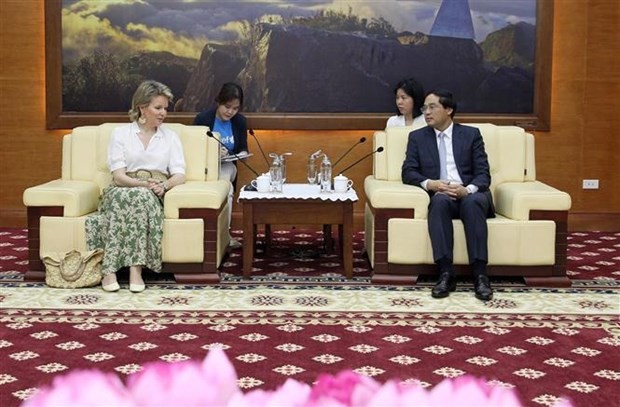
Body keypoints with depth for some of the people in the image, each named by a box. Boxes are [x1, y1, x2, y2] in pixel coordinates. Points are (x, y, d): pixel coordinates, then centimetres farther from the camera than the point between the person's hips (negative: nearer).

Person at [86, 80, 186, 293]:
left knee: (142, 197, -36)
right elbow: (118, 176, -1)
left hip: (154, 196, 1)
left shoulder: (171, 137, 16)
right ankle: (109, 270, -41)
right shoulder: (120, 133, 10)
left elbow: (179, 175, 4)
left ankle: (136, 268, -42)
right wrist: (143, 183, -20)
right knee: (120, 196, -37)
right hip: (122, 192, 0)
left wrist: (164, 185, -19)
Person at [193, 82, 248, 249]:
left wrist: (242, 154, -13)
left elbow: (243, 149, 12)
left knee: (225, 179, -33)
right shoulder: (203, 118, -9)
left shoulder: (240, 121, 4)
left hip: (226, 166, 3)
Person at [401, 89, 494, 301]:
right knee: (440, 200, -36)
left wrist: (467, 190, -20)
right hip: (440, 197, 0)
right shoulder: (417, 137, 14)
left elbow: (483, 174, 3)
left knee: (473, 202, -36)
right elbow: (408, 172, 5)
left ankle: (480, 275, -37)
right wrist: (429, 183, -16)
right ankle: (446, 274, -38)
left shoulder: (471, 134, 11)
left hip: (471, 195, 0)